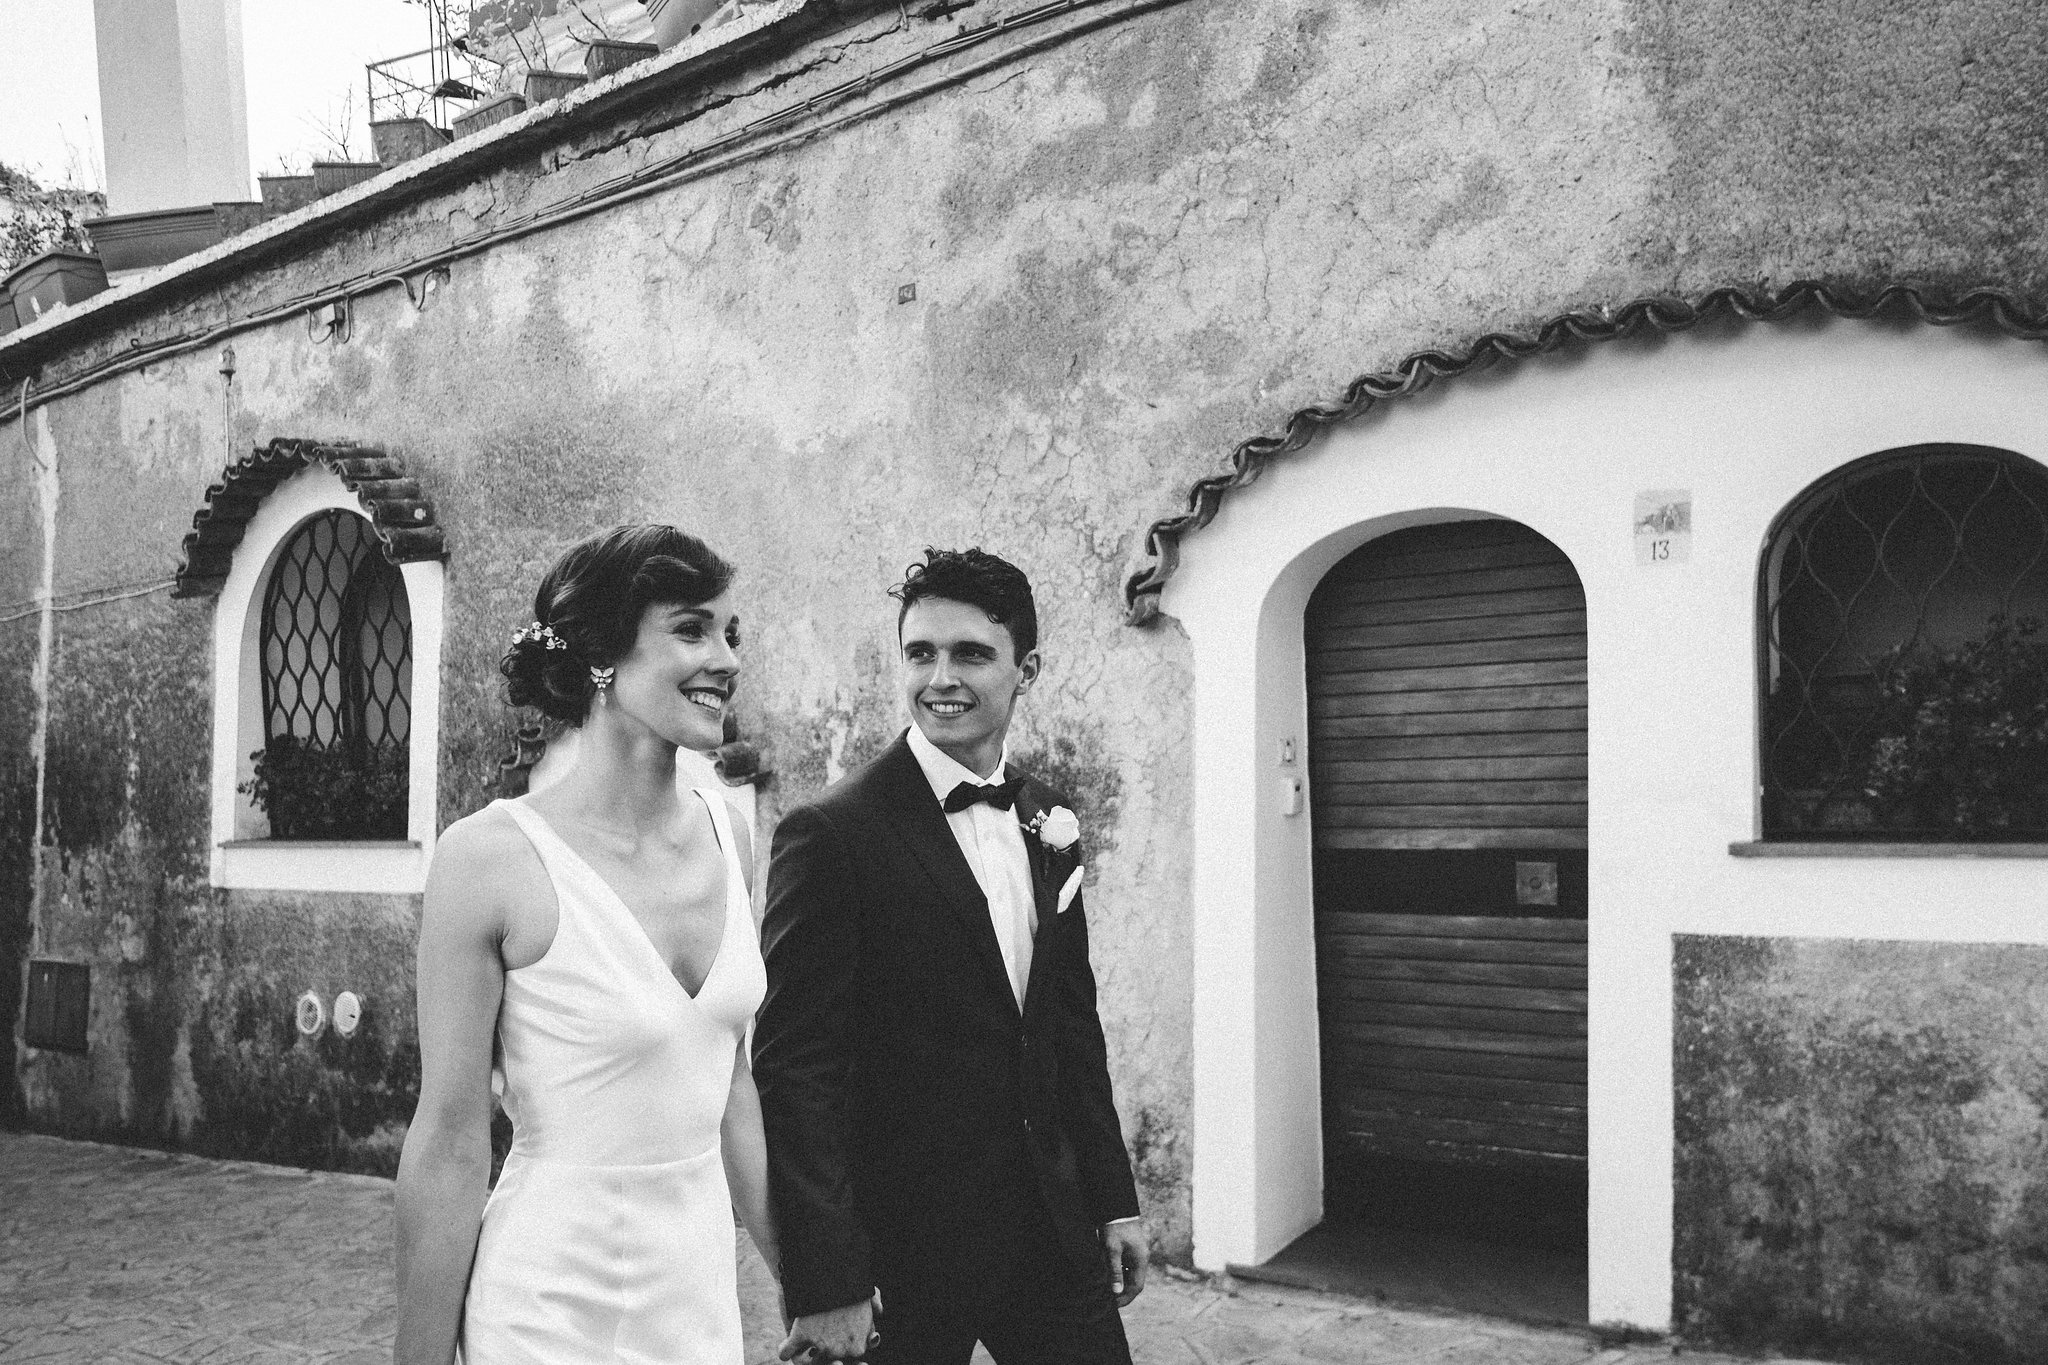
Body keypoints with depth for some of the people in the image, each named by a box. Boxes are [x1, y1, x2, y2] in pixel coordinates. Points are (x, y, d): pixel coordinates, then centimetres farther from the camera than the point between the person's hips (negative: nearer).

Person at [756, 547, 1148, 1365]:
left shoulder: (1048, 823, 6)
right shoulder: (833, 835, -15)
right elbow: (795, 1071, -16)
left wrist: (1114, 1198, 13)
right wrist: (826, 1288, -18)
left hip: (1054, 1233, 6)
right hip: (904, 1255, -5)